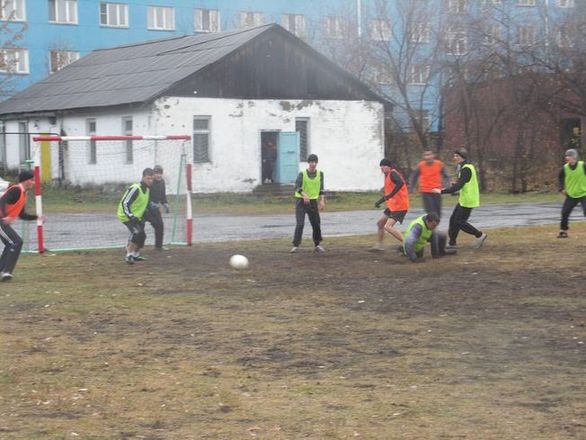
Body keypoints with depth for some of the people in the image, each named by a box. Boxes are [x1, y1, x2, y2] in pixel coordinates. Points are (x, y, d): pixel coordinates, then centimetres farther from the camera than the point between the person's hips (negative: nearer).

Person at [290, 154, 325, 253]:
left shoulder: (320, 174, 4)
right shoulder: (302, 174, -8)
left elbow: (321, 189, 11)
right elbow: (297, 187, -17)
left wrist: (322, 201, 3)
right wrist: (304, 194, -33)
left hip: (313, 201, 4)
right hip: (301, 201, -4)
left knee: (316, 224, 5)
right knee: (300, 224, -11)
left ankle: (317, 245, 20)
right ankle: (296, 245, -7)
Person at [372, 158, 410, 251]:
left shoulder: (393, 173, -15)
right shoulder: (388, 175, 15)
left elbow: (400, 183, -36)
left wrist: (390, 196, -36)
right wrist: (379, 201, 25)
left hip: (399, 206, -10)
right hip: (393, 205, 10)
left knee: (388, 226, -21)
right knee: (380, 223, 20)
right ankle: (379, 245, 32)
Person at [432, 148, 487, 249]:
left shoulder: (466, 169, -20)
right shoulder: (464, 167, 12)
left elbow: (458, 186, -26)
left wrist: (442, 191, -26)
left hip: (467, 201, -10)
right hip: (463, 200, 10)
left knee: (459, 222, -6)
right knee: (453, 219, 11)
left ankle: (479, 235, 4)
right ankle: (452, 243, 18)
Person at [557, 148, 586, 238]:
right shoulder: (565, 168, -4)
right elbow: (560, 178, 14)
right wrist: (562, 188, 4)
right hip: (571, 195, 4)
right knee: (565, 213, 4)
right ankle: (563, 231, 20)